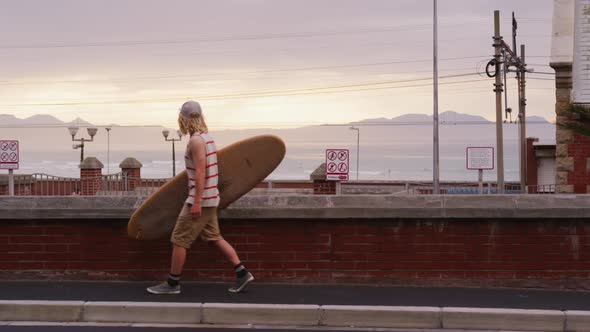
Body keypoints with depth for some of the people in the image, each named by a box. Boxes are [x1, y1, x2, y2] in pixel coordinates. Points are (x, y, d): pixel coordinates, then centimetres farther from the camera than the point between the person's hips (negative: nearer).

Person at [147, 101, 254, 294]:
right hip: (209, 198, 9)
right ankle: (242, 273, 9)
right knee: (214, 238, 12)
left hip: (199, 200, -9)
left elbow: (200, 172, -22)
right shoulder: (207, 137, 13)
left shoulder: (196, 140, -16)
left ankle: (172, 284, 6)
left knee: (179, 240, -1)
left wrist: (196, 202, -23)